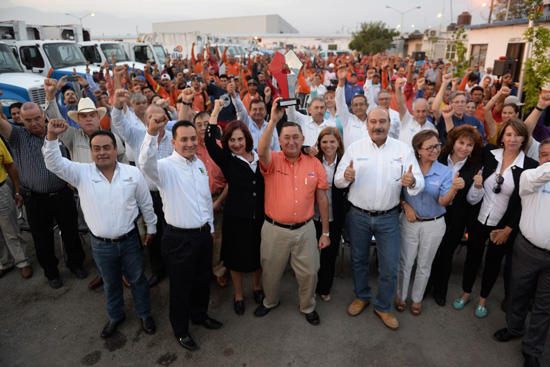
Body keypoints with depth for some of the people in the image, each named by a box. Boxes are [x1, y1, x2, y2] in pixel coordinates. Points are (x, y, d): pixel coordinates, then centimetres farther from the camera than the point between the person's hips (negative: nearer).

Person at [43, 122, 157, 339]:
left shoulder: (133, 173, -8)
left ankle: (145, 314, 40)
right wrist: (52, 137, -33)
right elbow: (54, 163, -18)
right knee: (110, 283, 22)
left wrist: (151, 228, 7)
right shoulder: (81, 173, -7)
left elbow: (146, 204, 1)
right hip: (101, 245, 1)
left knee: (137, 279, 17)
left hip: (129, 240, -1)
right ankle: (115, 316, 46)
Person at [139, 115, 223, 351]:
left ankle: (199, 315, 48)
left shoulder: (200, 164, 6)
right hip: (179, 238, -6)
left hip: (203, 234, 6)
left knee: (202, 279, 23)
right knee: (181, 286, 12)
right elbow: (146, 164, -40)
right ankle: (180, 330, 35)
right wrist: (152, 132, -54)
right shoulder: (166, 167, -16)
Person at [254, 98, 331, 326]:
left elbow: (322, 198, 2)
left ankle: (308, 307, 41)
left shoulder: (314, 164, -1)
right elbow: (261, 151, -31)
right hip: (274, 229, 0)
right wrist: (273, 120, -38)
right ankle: (270, 301, 47)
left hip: (304, 229, 1)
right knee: (271, 271, 18)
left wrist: (326, 232, 3)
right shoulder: (273, 160, -5)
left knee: (309, 272, 12)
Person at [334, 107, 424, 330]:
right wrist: (346, 176, -27)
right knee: (358, 260, 17)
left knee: (390, 267, 8)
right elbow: (337, 181, -3)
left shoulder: (404, 150, -3)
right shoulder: (354, 148, -2)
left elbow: (420, 181, -7)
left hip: (388, 217, 0)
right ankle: (361, 297, 43)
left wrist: (412, 182, -31)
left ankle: (383, 307, 32)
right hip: (358, 215, 1)